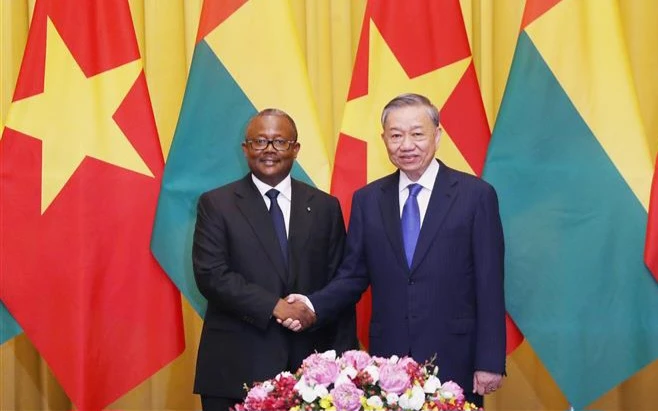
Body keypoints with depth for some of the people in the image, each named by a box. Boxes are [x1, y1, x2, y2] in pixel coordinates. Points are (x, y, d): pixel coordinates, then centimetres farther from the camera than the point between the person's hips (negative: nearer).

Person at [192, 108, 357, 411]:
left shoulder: (325, 207, 9)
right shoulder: (216, 204, 2)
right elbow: (211, 275, -8)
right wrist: (274, 306, -18)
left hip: (308, 366, 2)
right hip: (236, 367, -2)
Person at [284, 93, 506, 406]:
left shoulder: (476, 195, -3)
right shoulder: (367, 200, 7)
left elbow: (489, 285, -4)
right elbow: (353, 275, 9)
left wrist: (490, 362, -7)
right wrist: (313, 305, -10)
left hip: (453, 359, -2)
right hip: (388, 358, 3)